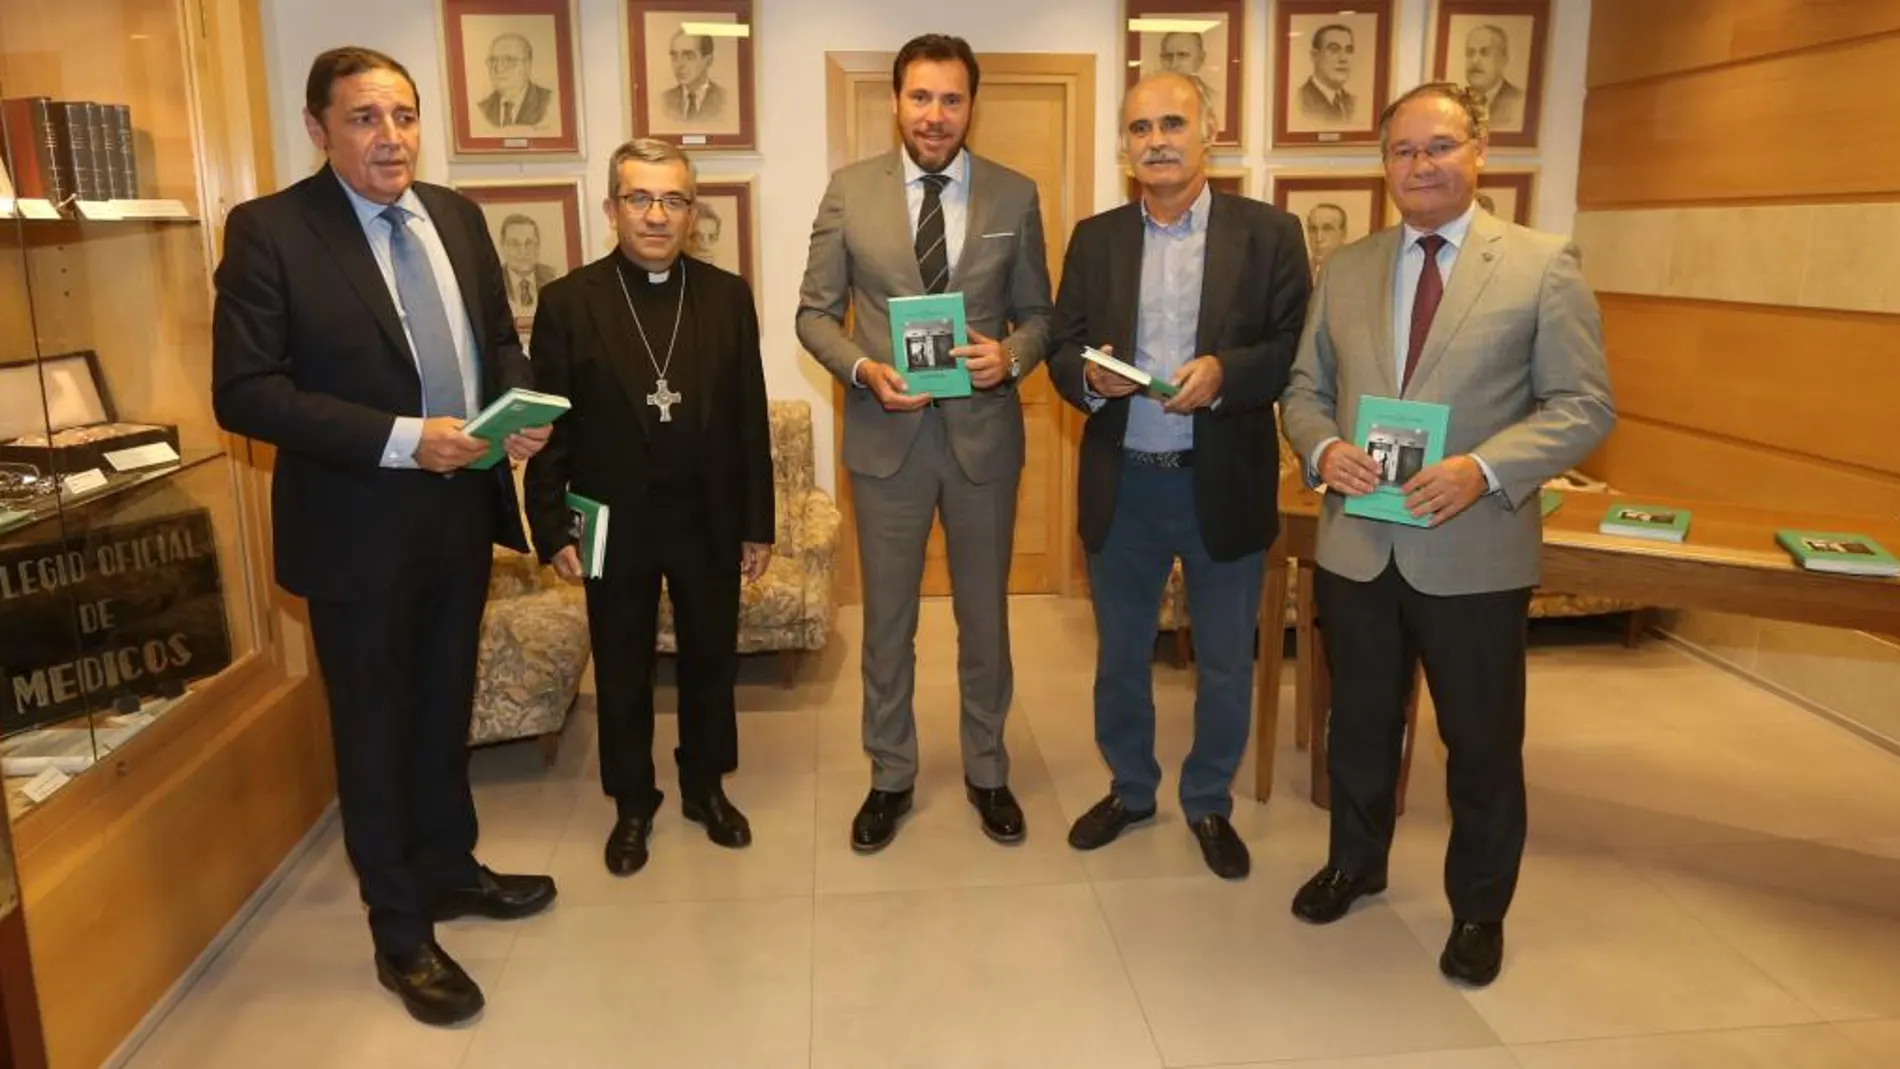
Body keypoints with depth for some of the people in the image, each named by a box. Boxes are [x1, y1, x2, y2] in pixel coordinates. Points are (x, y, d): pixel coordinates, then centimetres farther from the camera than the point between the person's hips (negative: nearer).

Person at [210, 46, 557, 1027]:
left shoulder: (457, 216, 4)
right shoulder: (268, 230, -13)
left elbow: (499, 337, 14)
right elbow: (243, 392, -18)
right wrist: (401, 439, -25)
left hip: (462, 508, 5)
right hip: (358, 525, -5)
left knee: (445, 707, 20)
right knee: (375, 728, 9)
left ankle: (449, 868, 42)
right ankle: (401, 936, 26)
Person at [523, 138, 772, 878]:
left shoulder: (728, 296, 0)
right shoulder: (568, 302, -5)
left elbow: (750, 419, 1)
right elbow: (549, 427, -3)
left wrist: (758, 524, 1)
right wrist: (553, 529, -7)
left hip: (710, 521, 2)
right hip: (614, 524, -1)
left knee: (711, 661, 15)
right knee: (621, 673, 12)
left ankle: (706, 787, 35)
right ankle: (632, 803, 31)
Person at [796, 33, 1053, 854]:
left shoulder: (1015, 196, 1)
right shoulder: (849, 191, -2)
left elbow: (1037, 314, 6)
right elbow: (815, 313, 1)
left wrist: (1012, 355, -16)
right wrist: (863, 369, -17)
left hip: (984, 432, 1)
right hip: (886, 433, 0)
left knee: (985, 615, 14)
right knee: (887, 619, 11)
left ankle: (987, 771, 33)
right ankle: (890, 776, 30)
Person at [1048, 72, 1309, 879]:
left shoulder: (1269, 232, -3)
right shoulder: (1094, 238, 5)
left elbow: (1301, 351, -8)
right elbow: (1061, 351, 3)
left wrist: (1225, 372, -25)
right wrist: (1090, 375, -19)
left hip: (1224, 484, -2)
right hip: (1121, 484, 2)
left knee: (1225, 664, 12)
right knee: (1119, 654, 16)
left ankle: (1209, 805, 33)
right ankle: (1129, 790, 38)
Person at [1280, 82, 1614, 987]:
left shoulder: (1543, 264, -5)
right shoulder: (1346, 268, 7)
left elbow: (1583, 405, -8)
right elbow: (1304, 389, 9)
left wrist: (1486, 469, -23)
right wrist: (1324, 448, -13)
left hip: (1475, 552, -3)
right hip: (1357, 544, 3)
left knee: (1483, 741, 11)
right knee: (1359, 723, 19)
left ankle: (1479, 909, 33)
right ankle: (1355, 863, 42)